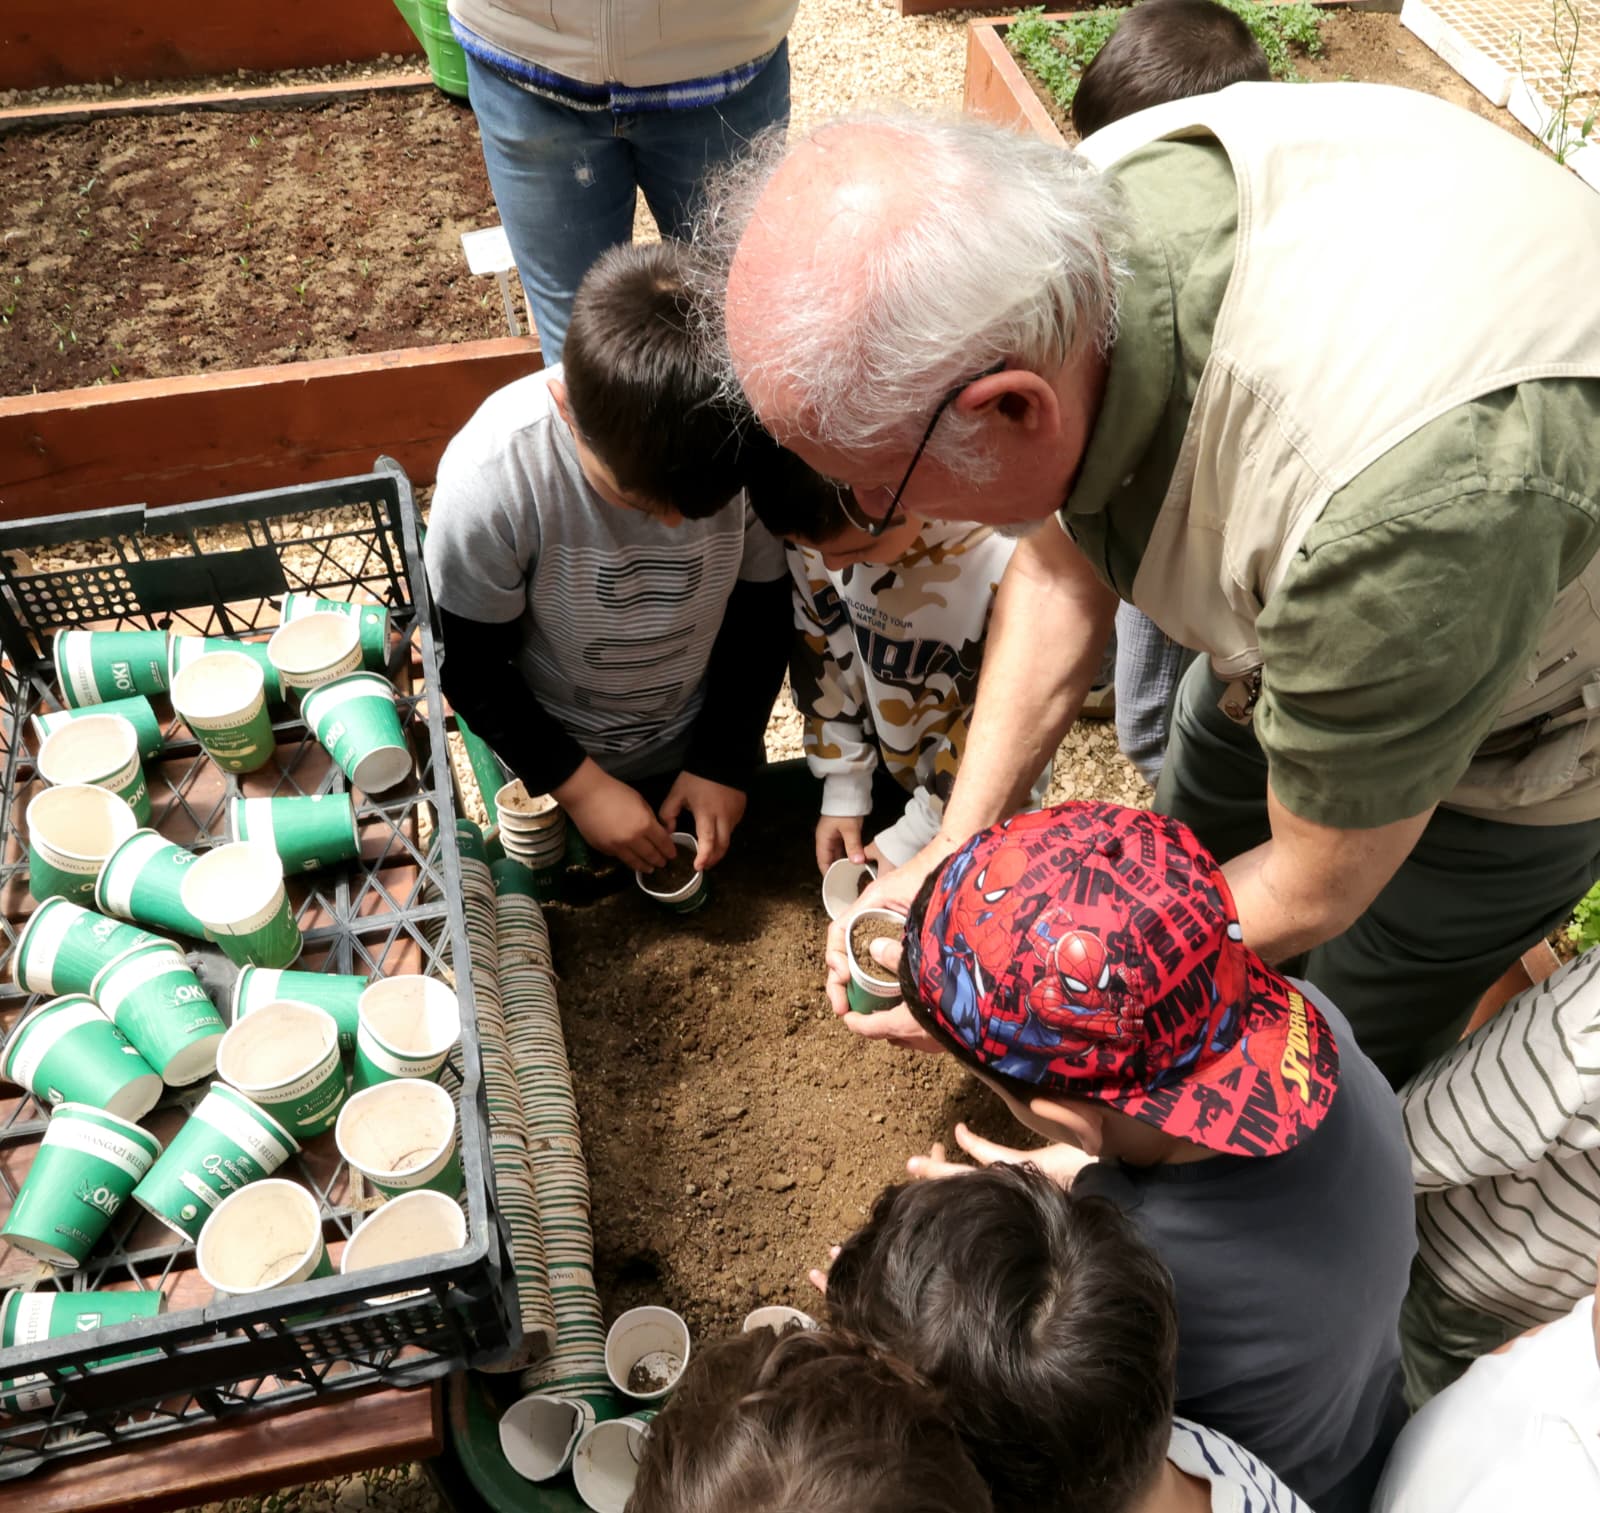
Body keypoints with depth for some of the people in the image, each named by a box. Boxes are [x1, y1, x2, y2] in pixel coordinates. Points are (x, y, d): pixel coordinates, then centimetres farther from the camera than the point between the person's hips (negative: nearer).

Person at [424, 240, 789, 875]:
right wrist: (579, 785, -17)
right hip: (547, 759, -2)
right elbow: (466, 665, -18)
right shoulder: (490, 477, -34)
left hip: (697, 746, 2)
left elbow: (761, 609, -10)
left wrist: (726, 761, -6)